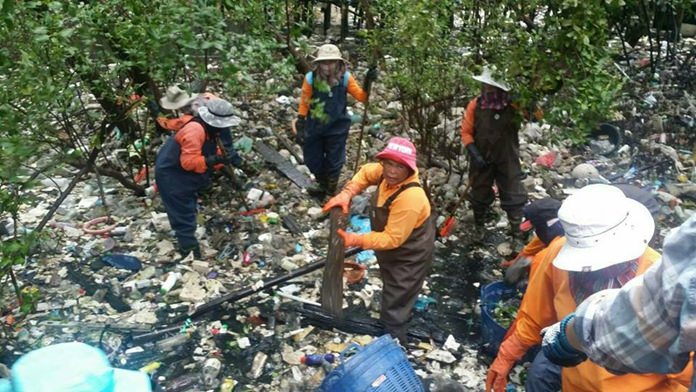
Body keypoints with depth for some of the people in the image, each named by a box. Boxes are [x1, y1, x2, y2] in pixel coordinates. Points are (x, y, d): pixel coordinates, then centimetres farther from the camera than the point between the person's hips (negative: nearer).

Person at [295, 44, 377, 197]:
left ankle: (331, 190, 40)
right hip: (314, 126, 1)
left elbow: (362, 97, -11)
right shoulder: (311, 79, -16)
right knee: (312, 159, 15)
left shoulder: (345, 78, -14)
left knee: (334, 161, 13)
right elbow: (304, 104, -7)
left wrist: (368, 82, -30)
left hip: (337, 127, 0)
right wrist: (300, 128, -4)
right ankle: (321, 183, 46)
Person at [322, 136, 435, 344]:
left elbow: (392, 238, -34)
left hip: (408, 258, -9)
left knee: (394, 309, 3)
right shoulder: (388, 173, -17)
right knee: (392, 297, 34)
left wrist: (356, 240, -38)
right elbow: (366, 172, 5)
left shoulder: (409, 198, -39)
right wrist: (346, 194, -11)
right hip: (392, 252, 9)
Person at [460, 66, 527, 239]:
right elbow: (466, 132, -4)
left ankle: (517, 231, 22)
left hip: (508, 160, -1)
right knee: (480, 194, 18)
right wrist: (474, 153, -15)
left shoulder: (513, 105, -13)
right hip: (482, 160, 1)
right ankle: (478, 228, 40)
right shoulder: (475, 105, -11)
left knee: (514, 196, 7)